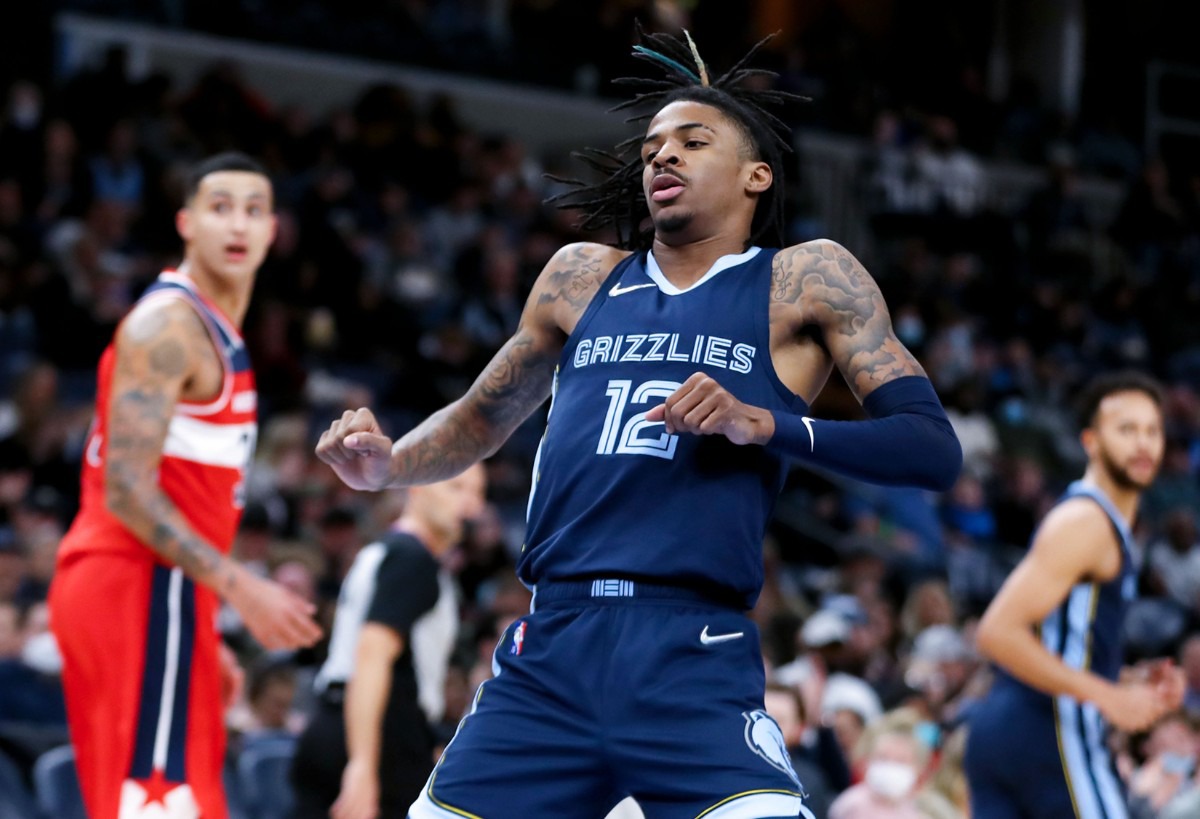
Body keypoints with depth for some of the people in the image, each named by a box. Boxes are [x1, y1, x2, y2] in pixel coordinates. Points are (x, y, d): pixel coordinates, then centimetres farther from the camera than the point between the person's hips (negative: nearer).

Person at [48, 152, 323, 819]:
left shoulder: (218, 333, 21)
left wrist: (204, 638, 23)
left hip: (158, 591, 10)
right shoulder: (167, 326, -11)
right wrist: (239, 587, -25)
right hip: (138, 588, -10)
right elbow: (126, 490, -20)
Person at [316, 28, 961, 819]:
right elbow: (482, 417, 32)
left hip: (694, 663, -4)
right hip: (548, 653, 4)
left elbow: (934, 449, -2)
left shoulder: (806, 280, 7)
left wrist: (766, 423, -14)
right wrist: (389, 465, 11)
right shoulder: (582, 276, 18)